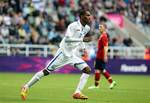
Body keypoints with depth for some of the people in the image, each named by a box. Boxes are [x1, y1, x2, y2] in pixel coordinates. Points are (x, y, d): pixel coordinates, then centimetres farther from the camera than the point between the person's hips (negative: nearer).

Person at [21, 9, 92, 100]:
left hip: (72, 55, 7)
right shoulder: (73, 26, -18)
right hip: (63, 53, -7)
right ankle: (26, 87, 4)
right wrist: (82, 39, -34)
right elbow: (67, 39, -31)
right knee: (46, 71, -6)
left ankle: (77, 93, -10)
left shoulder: (87, 28, 5)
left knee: (87, 70, -7)